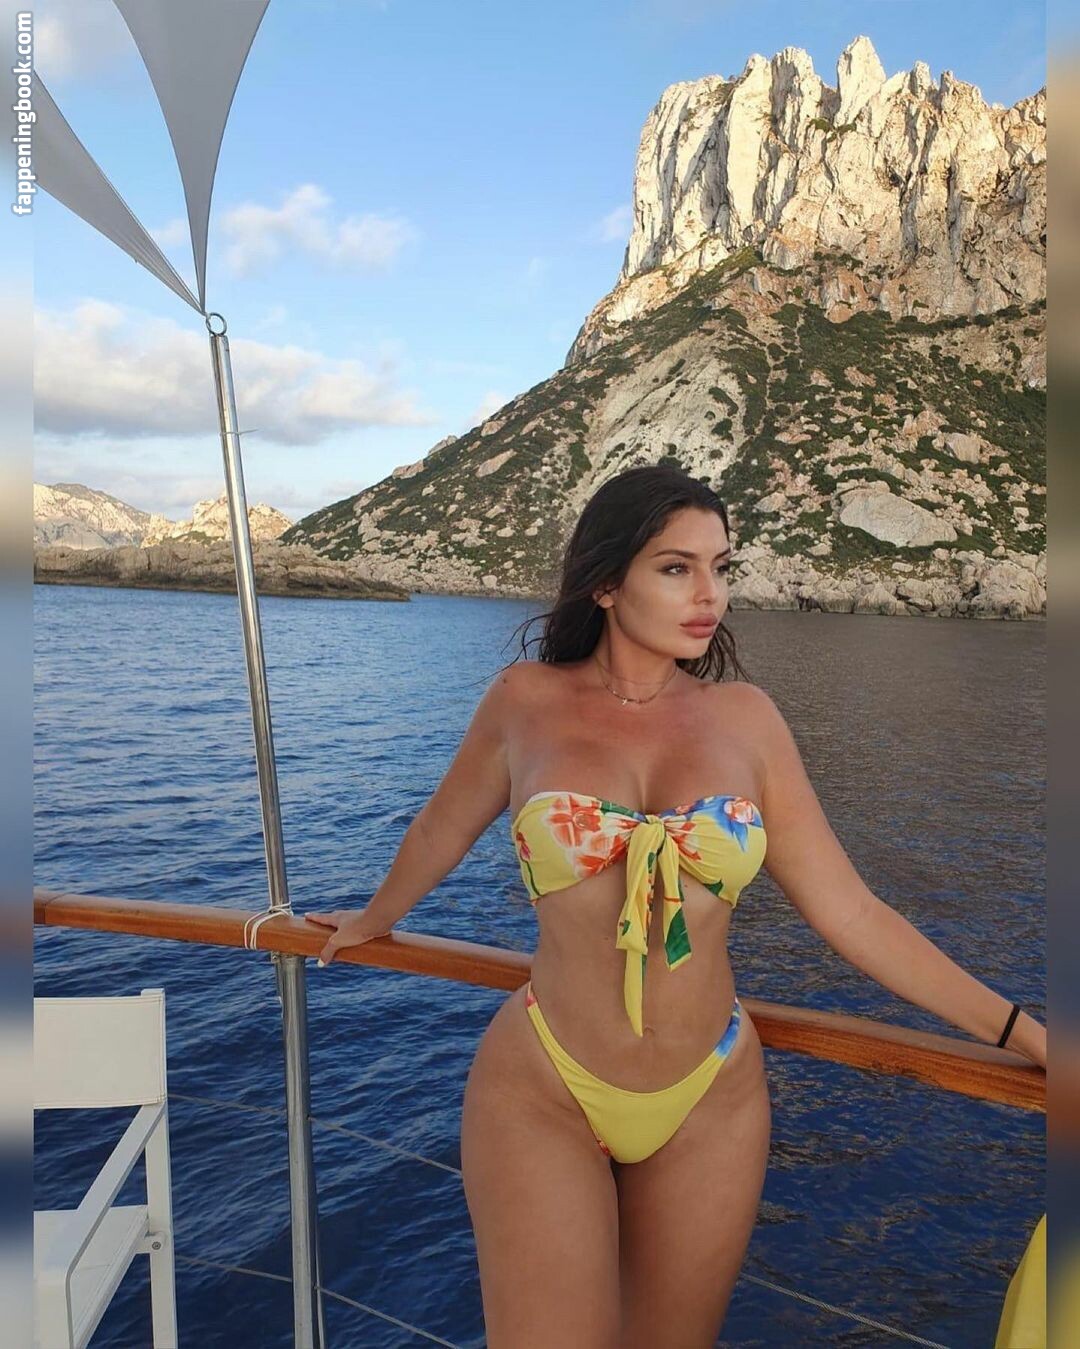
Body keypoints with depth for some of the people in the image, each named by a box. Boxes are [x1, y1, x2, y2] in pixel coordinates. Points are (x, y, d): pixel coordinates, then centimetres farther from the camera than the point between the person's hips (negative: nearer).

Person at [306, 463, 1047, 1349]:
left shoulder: (745, 717, -4)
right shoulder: (528, 699, -6)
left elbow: (849, 912, -3)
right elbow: (447, 826, 11)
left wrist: (1020, 1030, -6)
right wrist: (376, 919, 27)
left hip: (712, 1105, 2)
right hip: (542, 1095, -2)